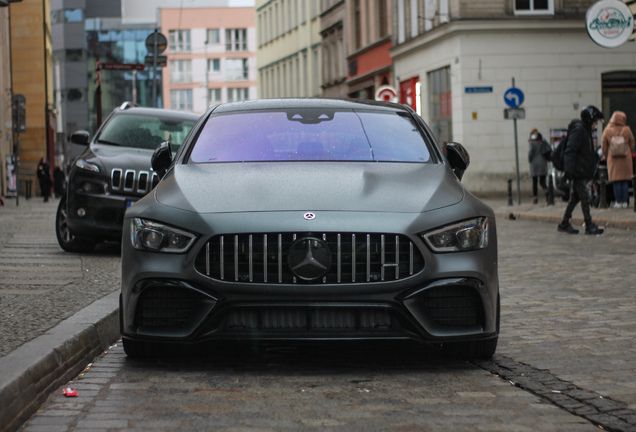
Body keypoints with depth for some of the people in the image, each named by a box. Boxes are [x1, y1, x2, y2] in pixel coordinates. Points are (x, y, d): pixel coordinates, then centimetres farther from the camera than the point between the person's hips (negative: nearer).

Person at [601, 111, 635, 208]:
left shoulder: (607, 130, -4)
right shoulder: (627, 130, -4)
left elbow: (603, 146, 2)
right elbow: (632, 143, 8)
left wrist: (605, 156, 16)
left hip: (613, 159, -1)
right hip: (625, 159, 1)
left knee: (616, 181, 4)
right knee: (625, 181, 7)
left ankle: (618, 202, 3)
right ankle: (625, 201, 7)